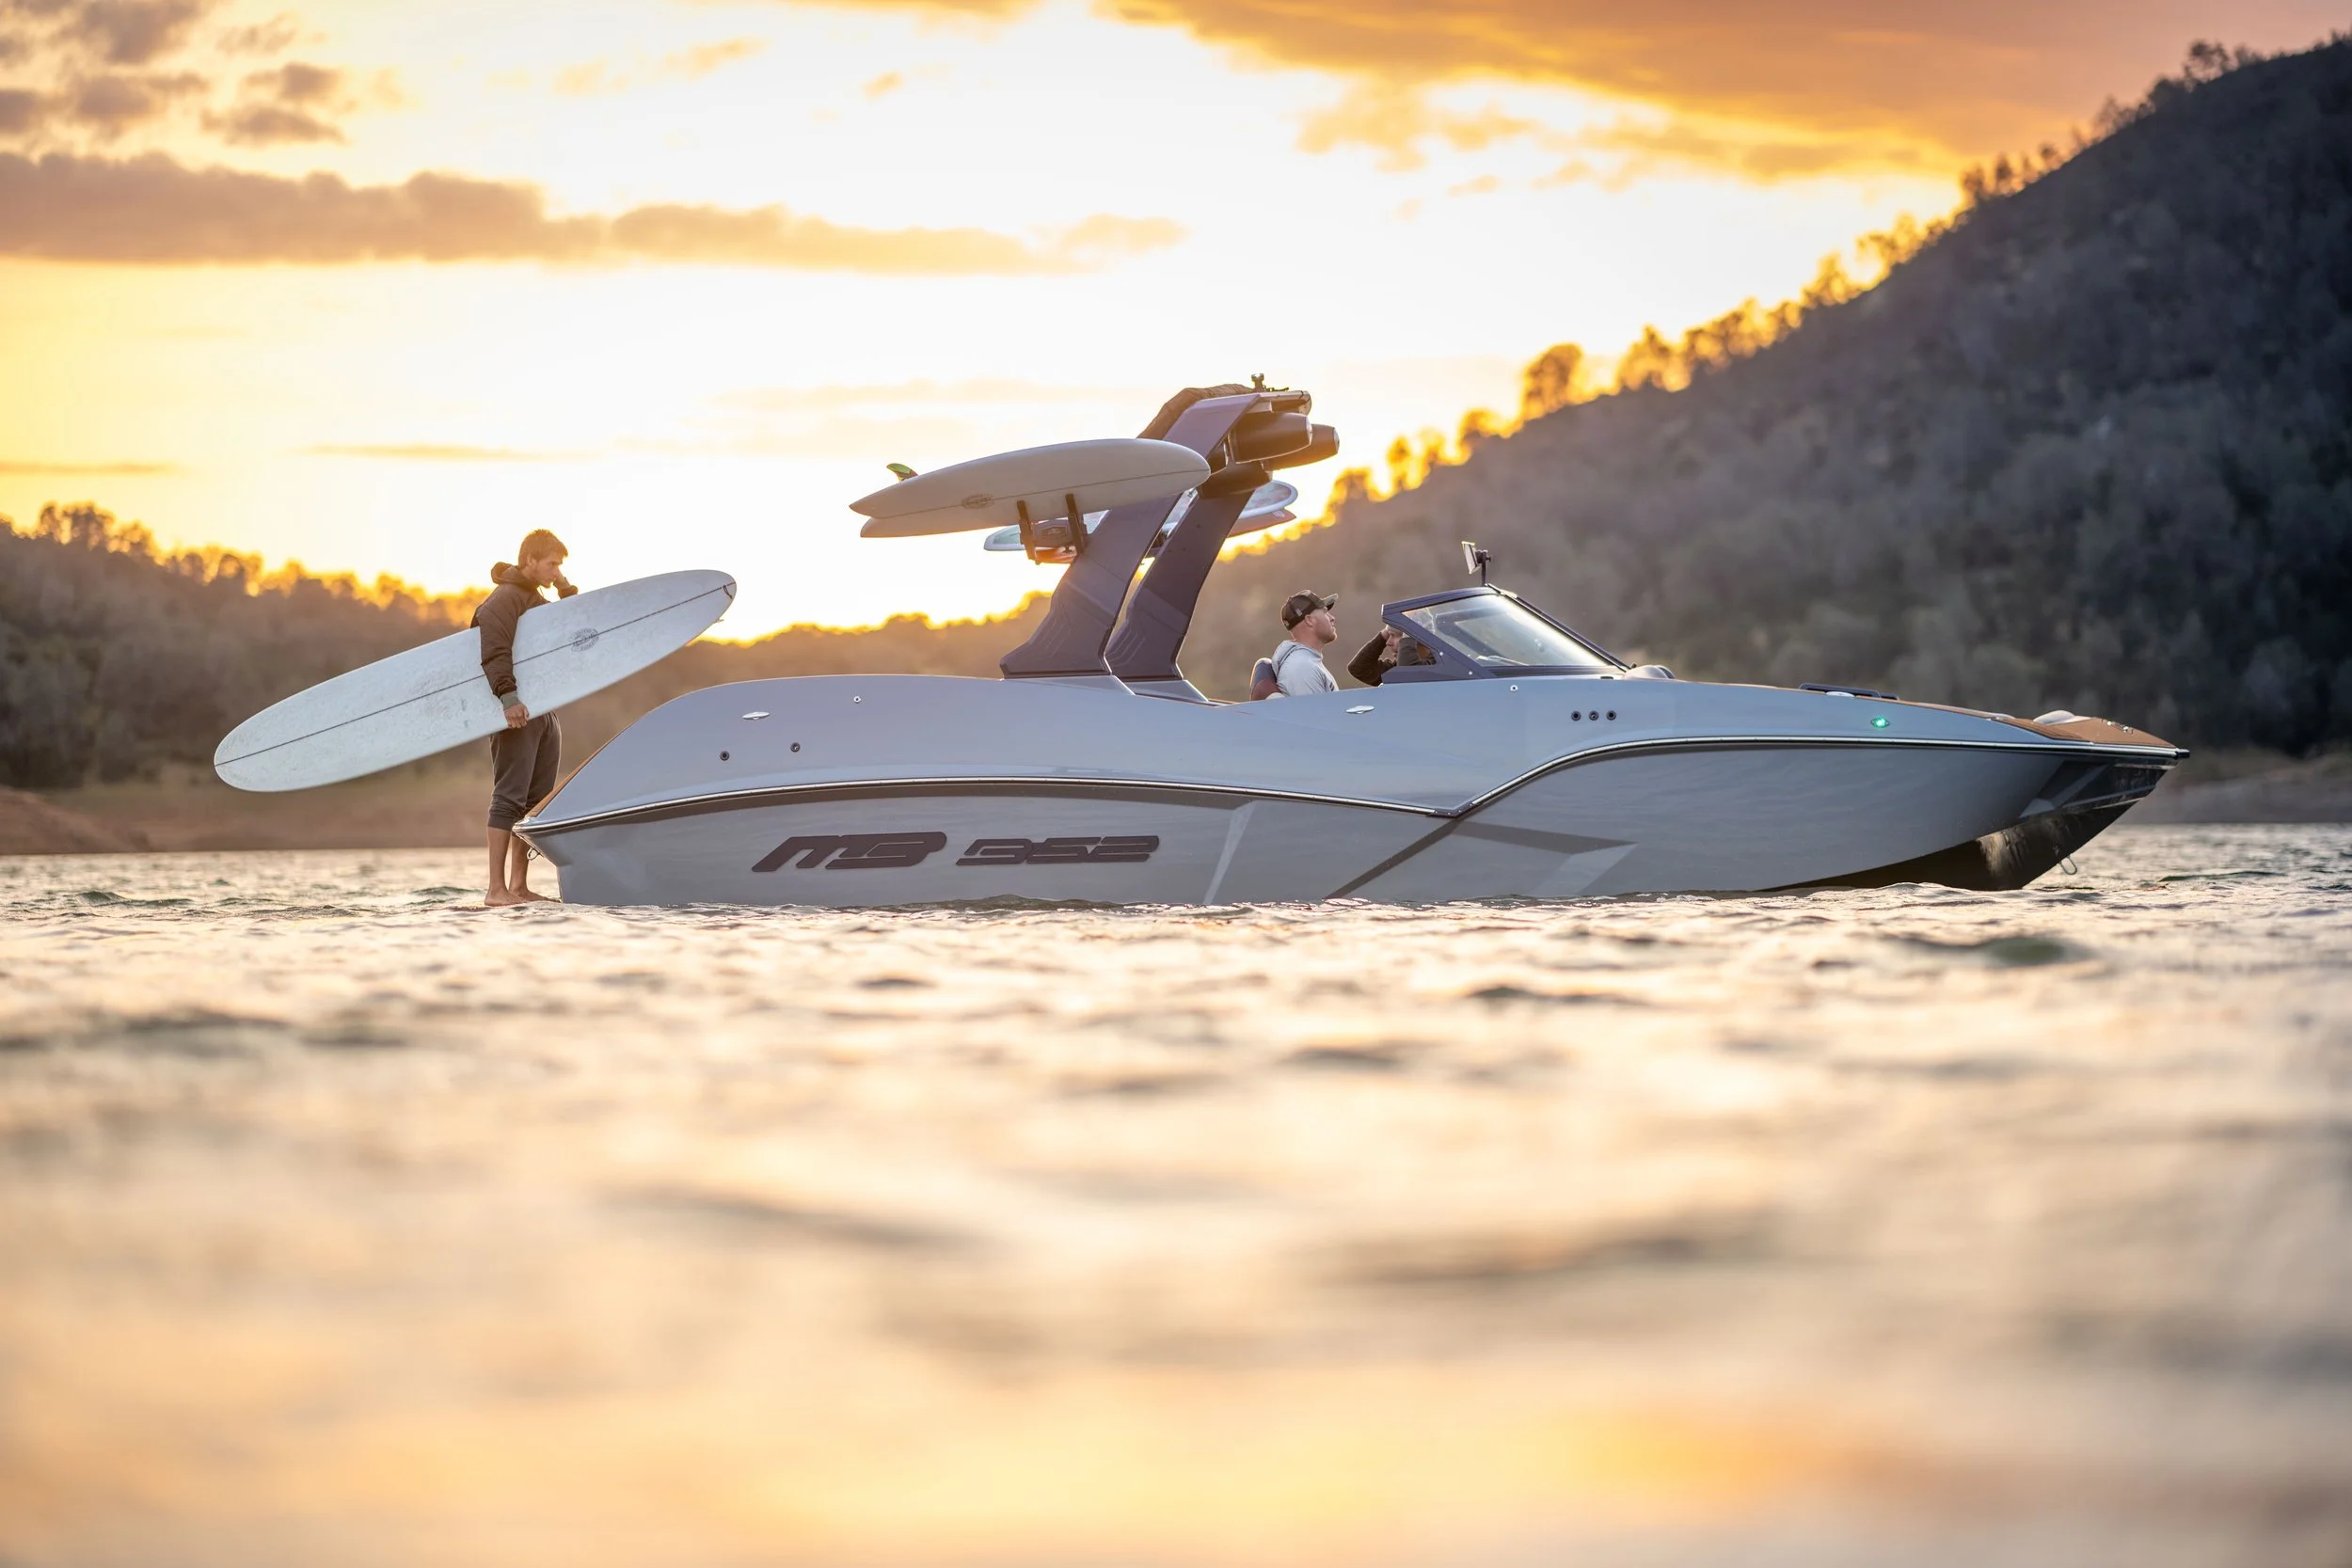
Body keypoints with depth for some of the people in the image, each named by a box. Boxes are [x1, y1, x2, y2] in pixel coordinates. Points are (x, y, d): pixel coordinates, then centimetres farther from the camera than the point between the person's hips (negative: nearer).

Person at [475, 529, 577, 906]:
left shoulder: (539, 602, 22)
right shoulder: (504, 599, -7)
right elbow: (494, 650, -21)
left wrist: (567, 592, 10)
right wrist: (508, 697, -31)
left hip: (543, 713, 9)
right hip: (516, 714, -9)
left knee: (535, 802, 7)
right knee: (509, 797, -12)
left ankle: (519, 885, 10)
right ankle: (496, 889, -14)